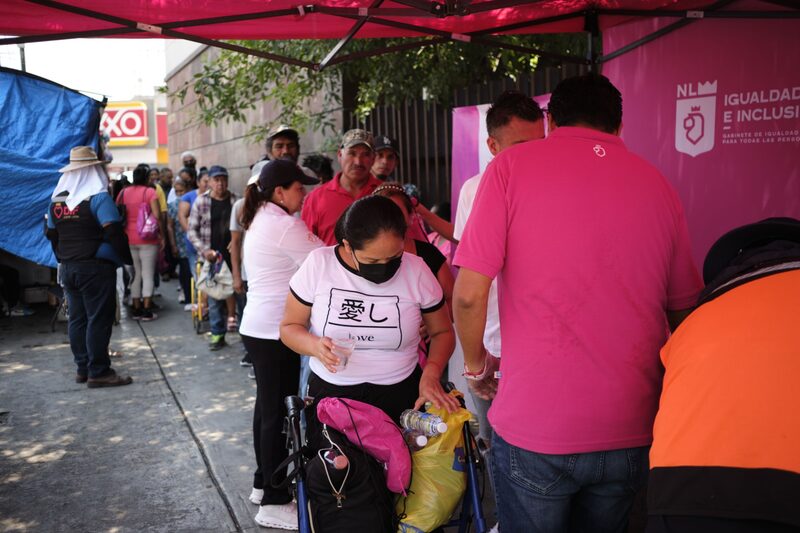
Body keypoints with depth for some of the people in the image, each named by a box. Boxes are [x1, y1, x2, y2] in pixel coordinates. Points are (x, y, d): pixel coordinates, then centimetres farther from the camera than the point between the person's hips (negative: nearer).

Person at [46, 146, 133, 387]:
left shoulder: (57, 199, 10)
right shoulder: (98, 197, -12)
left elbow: (52, 234, 17)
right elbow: (113, 232, -19)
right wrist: (126, 258, -10)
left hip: (68, 268, 7)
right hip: (96, 267, -7)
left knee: (77, 318, 13)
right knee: (98, 319, -2)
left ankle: (83, 368, 20)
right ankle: (98, 372, 1)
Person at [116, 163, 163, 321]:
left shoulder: (123, 192, 7)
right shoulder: (149, 192, -7)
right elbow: (157, 216, -14)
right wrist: (162, 235, -6)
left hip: (129, 238, 5)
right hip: (147, 239, -5)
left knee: (135, 274, 13)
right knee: (148, 274, 0)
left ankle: (136, 309, 16)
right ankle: (147, 311, -1)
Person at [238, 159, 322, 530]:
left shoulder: (259, 221, 15)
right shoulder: (285, 225, -16)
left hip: (258, 327, 10)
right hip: (276, 331, -10)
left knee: (267, 406, 18)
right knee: (277, 411, -4)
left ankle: (264, 483, 30)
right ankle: (274, 503, 5)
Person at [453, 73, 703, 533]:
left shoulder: (512, 166, -5)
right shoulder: (657, 184, 5)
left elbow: (469, 293, -12)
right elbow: (684, 309, 13)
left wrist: (476, 362, 7)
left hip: (533, 429, -3)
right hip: (632, 431, 4)